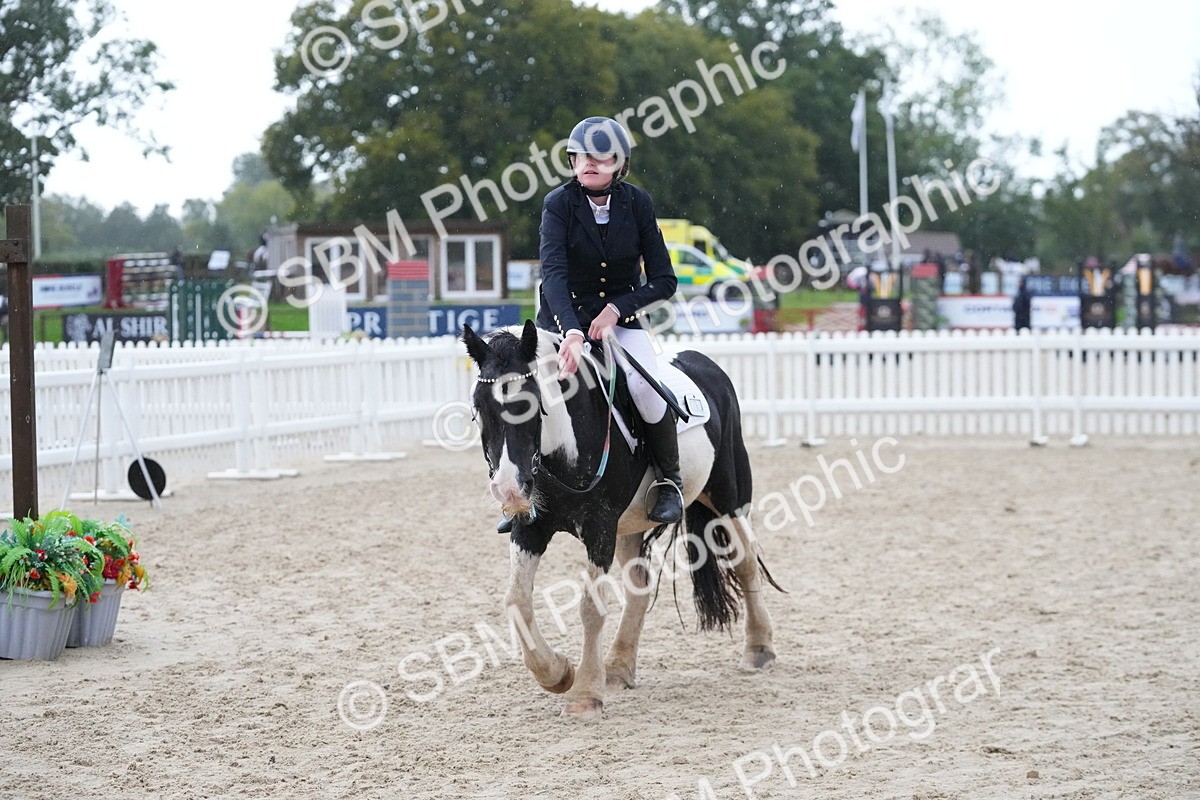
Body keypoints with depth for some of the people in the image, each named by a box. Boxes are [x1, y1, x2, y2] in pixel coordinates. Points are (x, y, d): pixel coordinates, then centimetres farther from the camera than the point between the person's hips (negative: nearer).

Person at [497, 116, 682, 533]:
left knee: (645, 385, -28)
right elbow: (553, 272, -27)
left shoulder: (638, 203, -8)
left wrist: (617, 309, -19)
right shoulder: (559, 203, -13)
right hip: (564, 319, 0)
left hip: (621, 318, 0)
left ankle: (669, 482, -5)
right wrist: (572, 332, -42)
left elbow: (664, 280, -5)